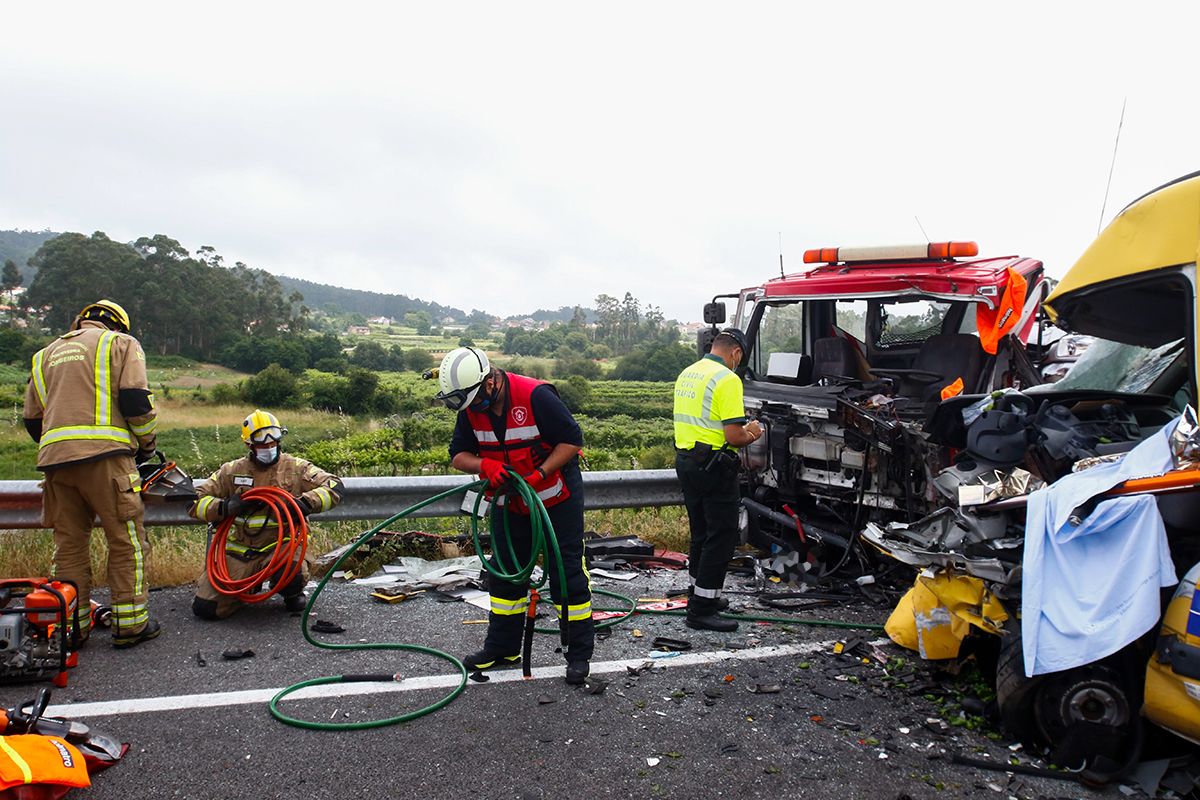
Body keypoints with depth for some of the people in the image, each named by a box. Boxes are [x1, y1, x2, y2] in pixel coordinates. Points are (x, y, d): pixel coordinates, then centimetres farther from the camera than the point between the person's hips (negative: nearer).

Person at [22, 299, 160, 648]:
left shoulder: (45, 354, 26)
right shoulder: (121, 343, 10)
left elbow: (32, 420, 22)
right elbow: (135, 400, -4)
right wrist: (146, 445, 9)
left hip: (55, 459, 5)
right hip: (104, 453, -5)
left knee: (68, 544, 11)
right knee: (127, 540, 1)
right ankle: (131, 624, 3)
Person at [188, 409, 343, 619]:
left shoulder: (296, 468, 3)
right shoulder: (232, 471, 8)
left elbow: (334, 486, -6)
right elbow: (195, 501, 7)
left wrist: (304, 503, -21)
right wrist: (225, 507, -13)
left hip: (280, 545, -2)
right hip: (240, 549, 2)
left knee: (291, 576, -37)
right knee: (204, 607, -8)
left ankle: (293, 593, 4)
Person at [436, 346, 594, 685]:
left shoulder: (536, 396, -26)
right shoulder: (470, 408, -6)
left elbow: (572, 440, -21)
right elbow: (459, 454, -1)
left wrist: (539, 474, -28)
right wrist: (485, 465, -23)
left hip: (557, 498, -6)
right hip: (509, 502, 6)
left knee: (567, 573, -2)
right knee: (504, 572, 12)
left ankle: (580, 653, 9)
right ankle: (502, 648, 26)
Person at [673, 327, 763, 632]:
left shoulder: (687, 374, 11)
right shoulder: (727, 379, -15)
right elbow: (733, 436, -20)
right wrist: (751, 434, 2)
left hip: (685, 460, 9)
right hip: (714, 466, -9)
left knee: (701, 532, 20)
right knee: (722, 536, -1)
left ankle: (701, 594, 32)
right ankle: (701, 610, 1)